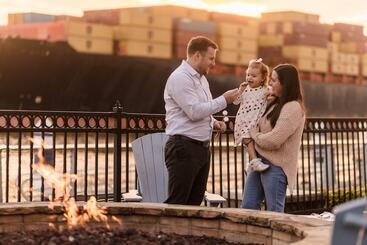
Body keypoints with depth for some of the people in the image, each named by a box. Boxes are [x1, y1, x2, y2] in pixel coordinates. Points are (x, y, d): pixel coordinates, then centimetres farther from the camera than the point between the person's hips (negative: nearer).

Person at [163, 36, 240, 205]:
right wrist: (224, 100, -14)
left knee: (195, 202, 10)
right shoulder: (180, 78, -12)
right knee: (176, 203, -8)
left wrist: (213, 122, 10)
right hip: (184, 148, -10)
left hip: (202, 147, 10)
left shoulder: (201, 78, 18)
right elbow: (195, 111, -21)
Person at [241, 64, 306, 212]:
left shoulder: (293, 108, -15)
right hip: (260, 161, 9)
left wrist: (254, 134, -5)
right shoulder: (276, 104, 12)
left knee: (274, 212, 0)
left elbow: (273, 141, -21)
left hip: (276, 166, -9)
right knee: (248, 207, 9)